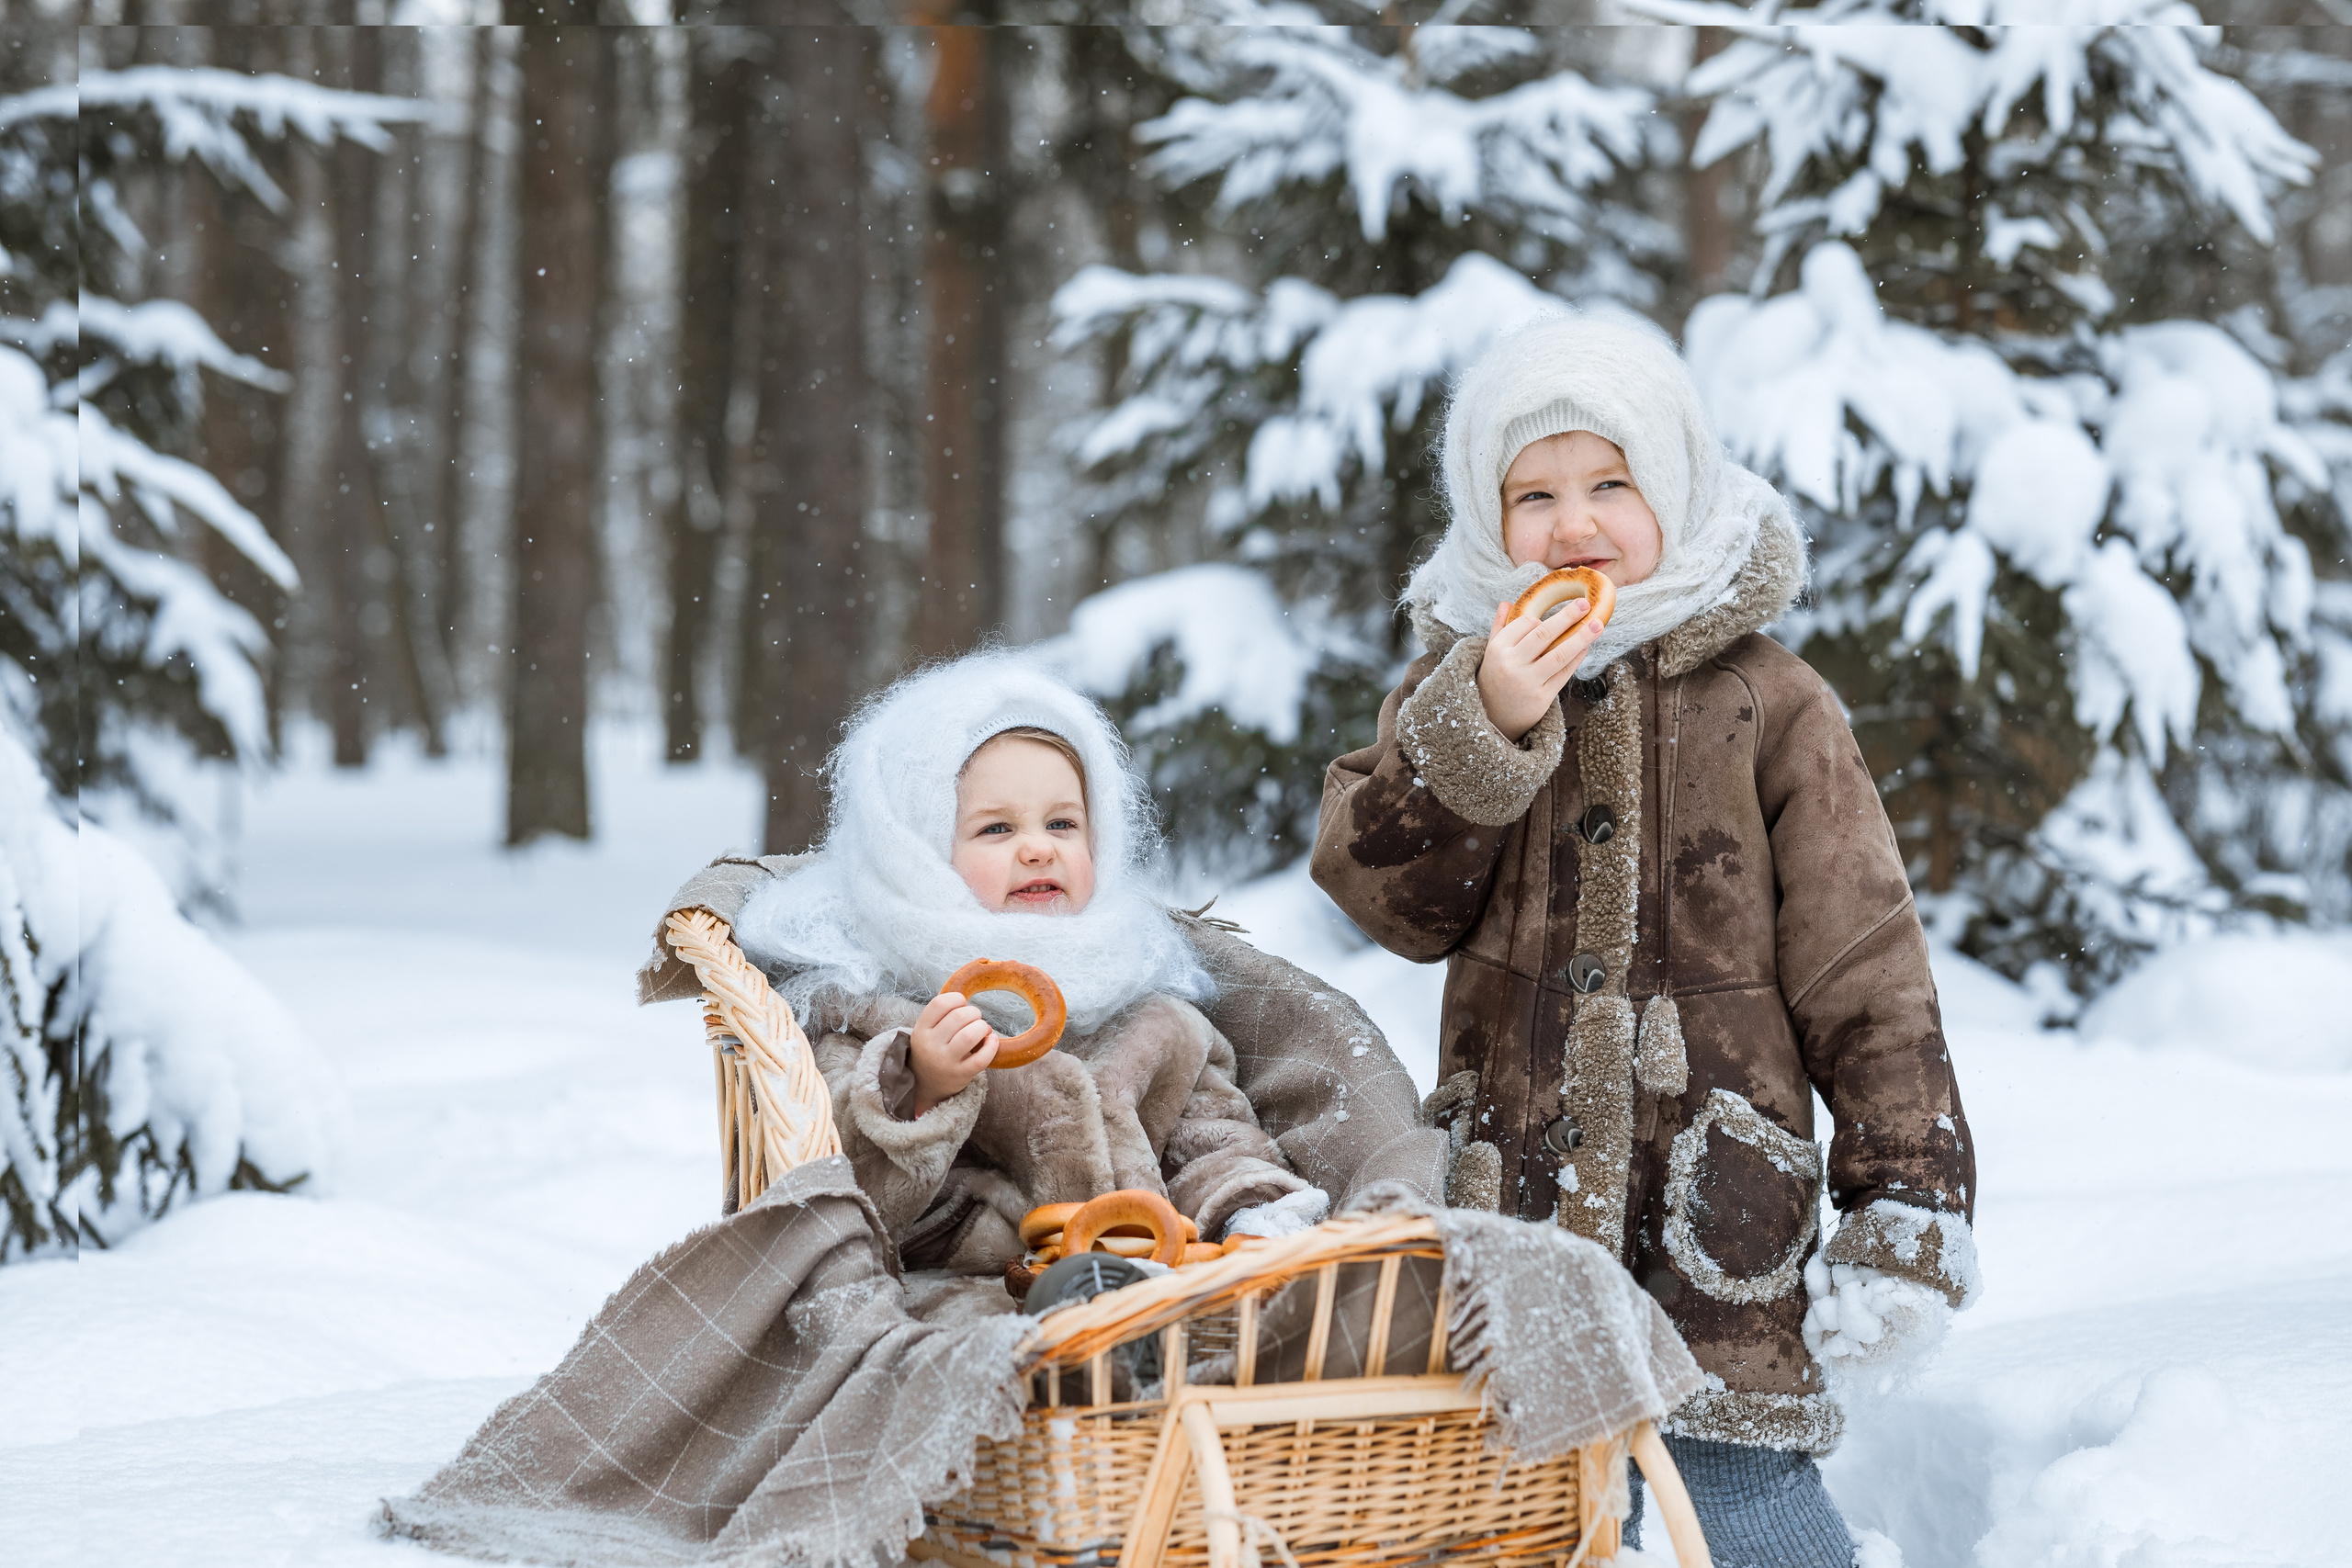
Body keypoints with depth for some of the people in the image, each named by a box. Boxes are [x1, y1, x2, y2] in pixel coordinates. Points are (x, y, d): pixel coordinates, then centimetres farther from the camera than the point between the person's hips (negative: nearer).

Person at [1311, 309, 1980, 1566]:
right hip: (1510, 1211, 3)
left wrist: (1908, 1203, -6)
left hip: (1712, 1214, -3)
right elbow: (1384, 895, -4)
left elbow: (1864, 967, -1)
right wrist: (1483, 728, -18)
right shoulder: (1458, 686, 9)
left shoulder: (1766, 704, 0)